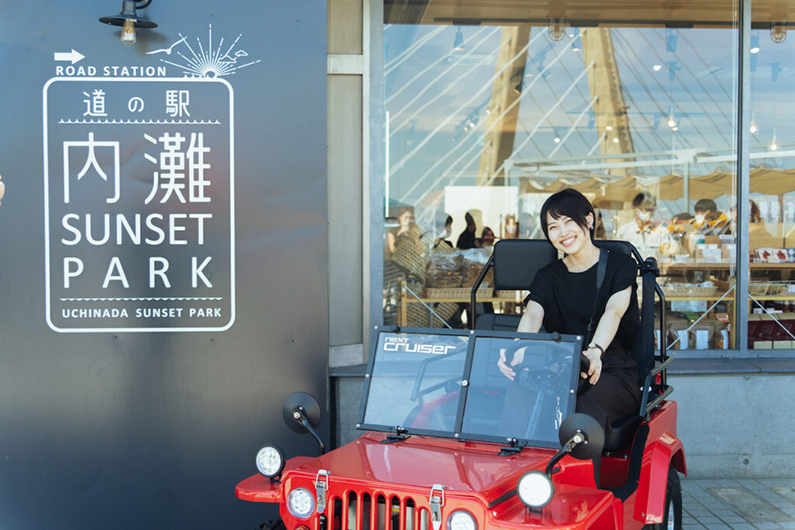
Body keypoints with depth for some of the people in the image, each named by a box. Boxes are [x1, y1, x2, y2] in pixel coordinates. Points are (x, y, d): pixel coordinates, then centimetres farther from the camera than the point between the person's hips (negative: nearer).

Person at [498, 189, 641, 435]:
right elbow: (532, 315, -9)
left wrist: (595, 351, -40)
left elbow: (614, 312, -17)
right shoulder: (548, 276, 13)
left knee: (588, 406, -38)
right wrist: (517, 351, -33)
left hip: (615, 375, -2)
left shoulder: (621, 265, 4)